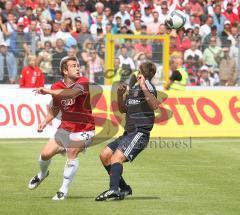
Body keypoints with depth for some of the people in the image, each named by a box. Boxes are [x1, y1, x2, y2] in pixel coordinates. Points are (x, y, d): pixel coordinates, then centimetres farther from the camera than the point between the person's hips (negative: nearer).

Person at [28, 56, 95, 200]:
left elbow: (72, 93, -40)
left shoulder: (83, 82, -18)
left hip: (84, 129, -5)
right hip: (65, 128, 5)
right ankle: (43, 173, 39)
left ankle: (64, 190, -13)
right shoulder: (57, 87, -2)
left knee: (72, 152, -28)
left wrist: (48, 91, -44)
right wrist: (45, 122, 0)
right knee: (46, 154, 1)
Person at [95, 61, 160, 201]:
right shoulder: (133, 88, 18)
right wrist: (120, 95, 11)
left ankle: (113, 189, -43)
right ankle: (124, 188, 14)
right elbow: (123, 109, 27)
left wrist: (144, 89, -33)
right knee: (105, 155, 9)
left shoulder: (147, 85, -8)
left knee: (117, 157, -26)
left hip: (140, 133, -10)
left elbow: (155, 106, -26)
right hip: (128, 132, 10)